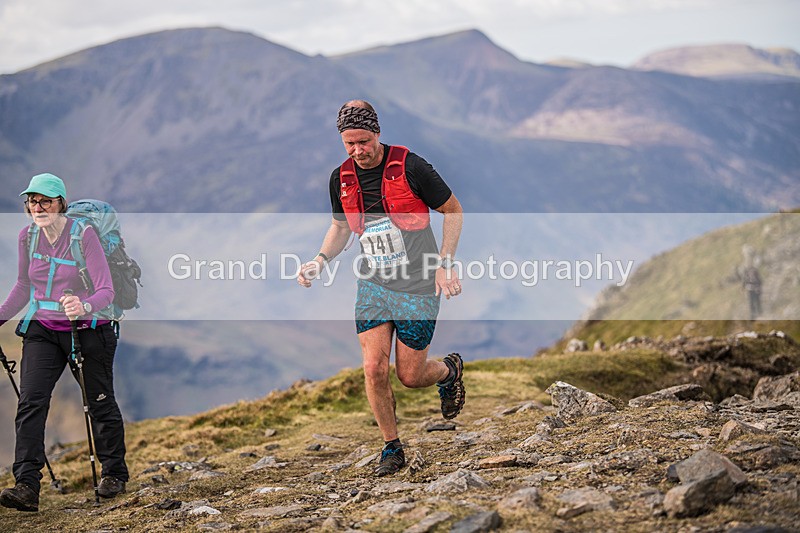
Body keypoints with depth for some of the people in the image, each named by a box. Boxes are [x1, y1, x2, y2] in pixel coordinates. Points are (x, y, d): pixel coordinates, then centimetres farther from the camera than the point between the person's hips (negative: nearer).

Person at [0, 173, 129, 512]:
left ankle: (114, 474, 29)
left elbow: (106, 290, -20)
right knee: (31, 401, -13)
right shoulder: (27, 236, 0)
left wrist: (85, 306, -40)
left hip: (88, 329, -4)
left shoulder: (83, 234, -16)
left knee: (100, 403, 8)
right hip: (42, 330, 4)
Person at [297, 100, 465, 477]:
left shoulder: (410, 167, -15)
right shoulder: (340, 178, 0)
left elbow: (453, 210, -4)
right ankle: (391, 448, 12)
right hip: (372, 284, 4)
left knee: (410, 376, 1)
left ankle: (449, 370, 37)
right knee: (374, 369, -7)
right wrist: (320, 260, 0)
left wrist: (446, 264, -12)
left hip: (418, 287, -4)